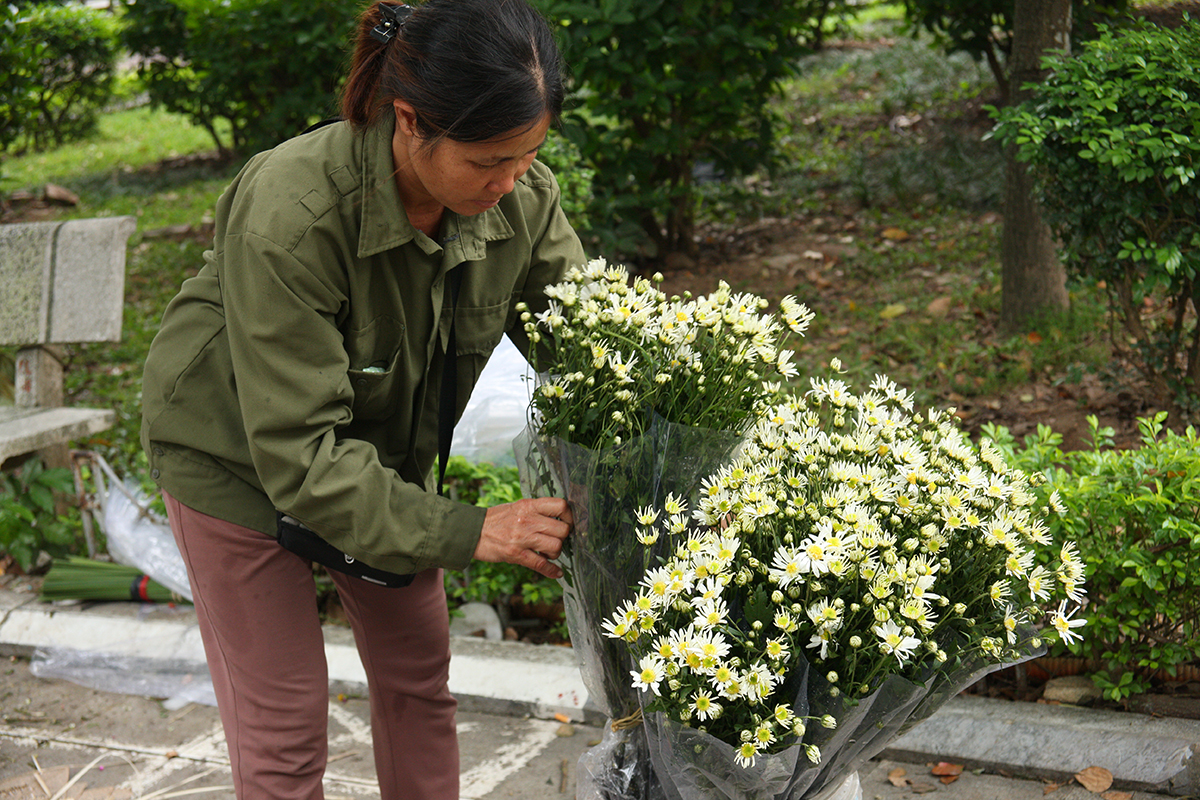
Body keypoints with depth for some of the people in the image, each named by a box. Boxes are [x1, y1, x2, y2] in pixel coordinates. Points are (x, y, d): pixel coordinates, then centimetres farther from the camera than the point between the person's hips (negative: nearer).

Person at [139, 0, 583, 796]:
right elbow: (299, 453, -34)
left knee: (418, 673, 14)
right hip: (239, 455, -5)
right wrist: (467, 533, -37)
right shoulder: (290, 218, -38)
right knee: (284, 727, 0)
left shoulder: (523, 195, -22)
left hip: (385, 446, 5)